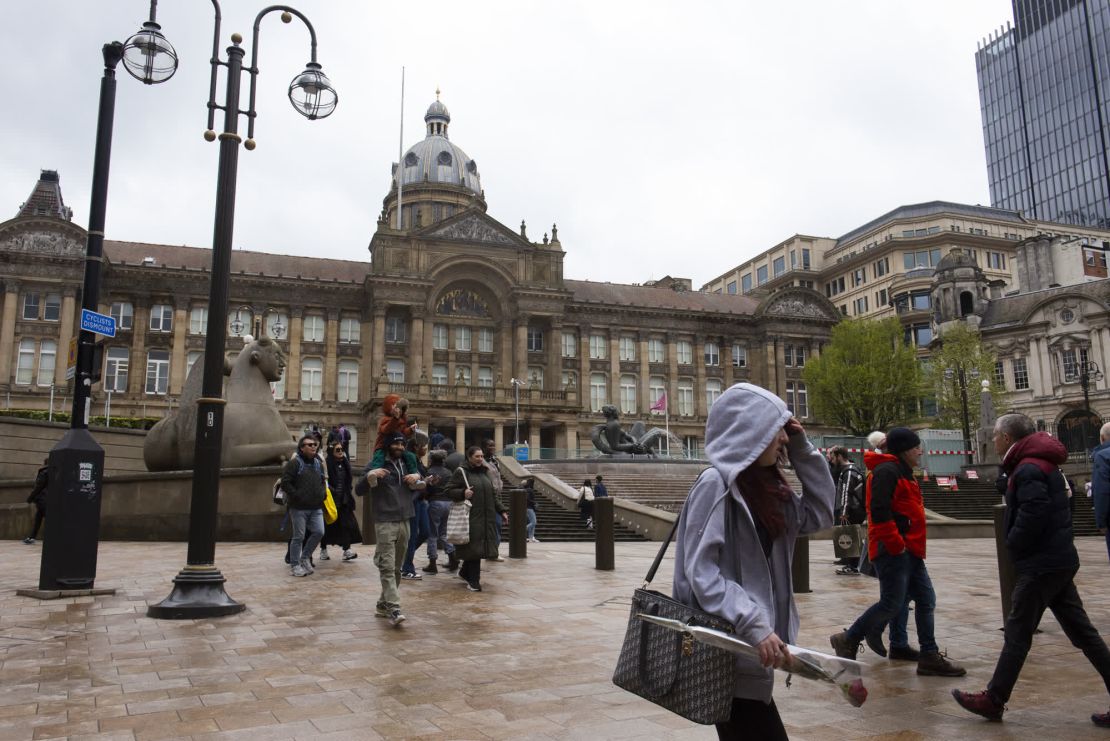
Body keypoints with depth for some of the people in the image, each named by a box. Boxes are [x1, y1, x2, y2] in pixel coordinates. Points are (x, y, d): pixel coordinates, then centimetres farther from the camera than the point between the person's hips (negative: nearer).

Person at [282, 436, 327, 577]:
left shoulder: (318, 464, 14)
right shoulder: (294, 463, -8)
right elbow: (285, 482, -13)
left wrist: (322, 494, 12)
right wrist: (296, 496, -15)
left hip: (316, 507, 6)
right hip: (299, 507, -6)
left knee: (319, 532, -1)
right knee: (299, 536, -1)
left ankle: (304, 557, 19)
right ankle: (295, 565, 13)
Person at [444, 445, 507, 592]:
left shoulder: (485, 472, 17)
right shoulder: (461, 472, -3)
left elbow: (493, 495, 21)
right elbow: (448, 491, -5)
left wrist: (502, 511, 14)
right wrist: (463, 493, -21)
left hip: (486, 518, 7)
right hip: (470, 518, -6)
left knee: (481, 547, 9)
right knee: (473, 547, -7)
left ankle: (464, 573, 31)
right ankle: (473, 581, 3)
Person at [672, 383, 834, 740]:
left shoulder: (764, 485, 10)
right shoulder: (715, 482, -16)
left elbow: (820, 512, 13)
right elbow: (701, 572, -21)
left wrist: (802, 449, 6)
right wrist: (755, 626, -26)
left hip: (746, 643, 9)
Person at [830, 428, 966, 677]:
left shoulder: (903, 473, 20)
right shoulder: (887, 471, -13)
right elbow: (879, 511, -22)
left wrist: (912, 547, 18)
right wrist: (896, 544, -19)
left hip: (908, 551, 11)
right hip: (893, 551, -11)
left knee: (926, 600, 9)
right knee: (892, 604, -9)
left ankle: (930, 657, 15)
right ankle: (847, 640, 4)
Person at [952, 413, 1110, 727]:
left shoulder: (1029, 469, -17)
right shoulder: (1042, 464, 15)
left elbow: (1033, 515, -27)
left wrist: (1012, 545, -12)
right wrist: (1016, 545, 10)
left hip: (1040, 565, -10)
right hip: (1060, 560, 10)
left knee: (1017, 633, -2)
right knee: (1081, 631, 11)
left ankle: (993, 701, 7)